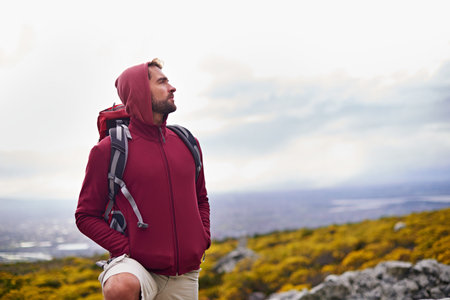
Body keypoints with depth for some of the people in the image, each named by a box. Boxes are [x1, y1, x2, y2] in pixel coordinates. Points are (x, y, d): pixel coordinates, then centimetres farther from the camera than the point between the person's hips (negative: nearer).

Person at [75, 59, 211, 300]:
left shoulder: (187, 143, 10)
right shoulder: (108, 150, -6)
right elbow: (86, 216, -1)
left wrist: (202, 241, 7)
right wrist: (126, 249, -13)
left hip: (184, 276, 5)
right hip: (138, 266, -5)